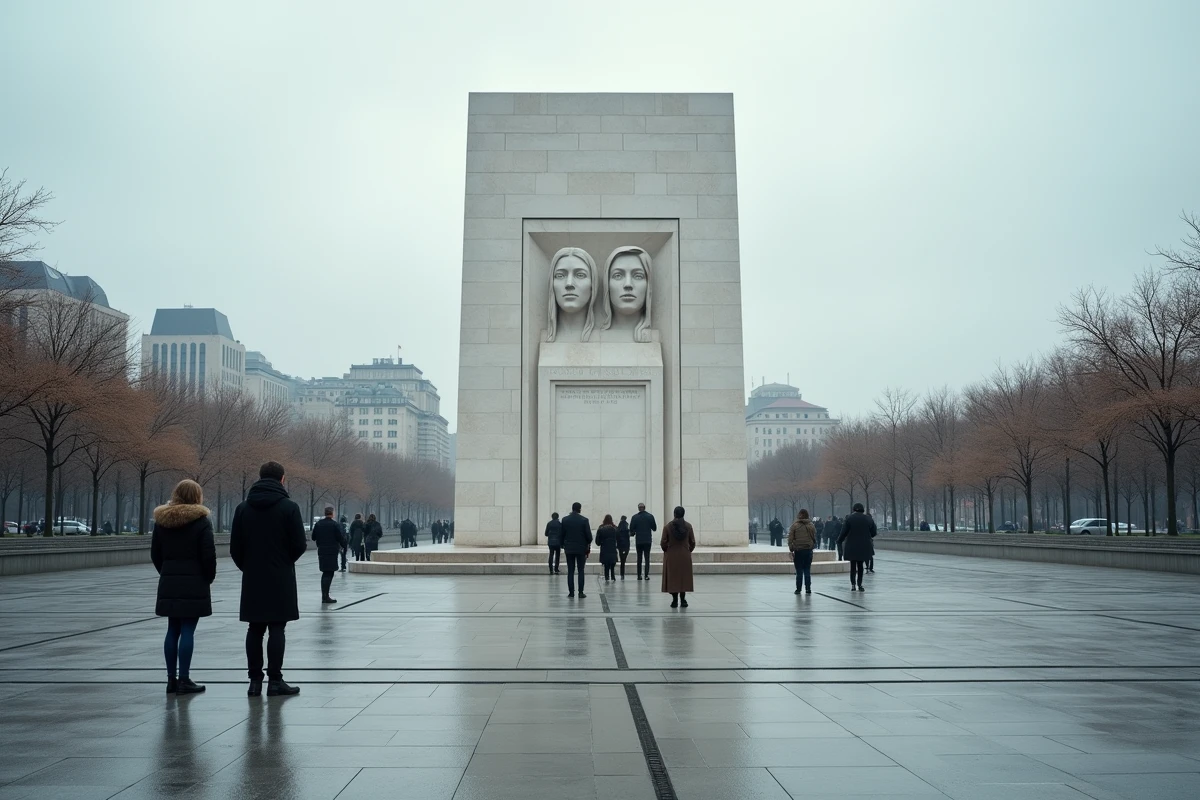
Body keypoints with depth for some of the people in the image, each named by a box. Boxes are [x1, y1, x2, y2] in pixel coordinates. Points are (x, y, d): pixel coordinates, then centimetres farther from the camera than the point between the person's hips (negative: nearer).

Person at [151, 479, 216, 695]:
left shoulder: (161, 520, 8)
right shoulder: (201, 521, -8)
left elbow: (155, 553, 10)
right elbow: (209, 555, -10)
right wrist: (209, 577, 4)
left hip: (169, 583, 5)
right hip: (194, 583, -5)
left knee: (173, 630, 11)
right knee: (187, 631, -4)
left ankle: (172, 678, 14)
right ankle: (184, 679, -3)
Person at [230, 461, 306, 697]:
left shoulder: (243, 508, 4)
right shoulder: (289, 507, -8)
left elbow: (235, 547, 3)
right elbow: (299, 545, -9)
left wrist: (248, 567, 15)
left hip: (252, 578, 4)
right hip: (280, 578, -4)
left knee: (255, 629, 8)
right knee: (276, 628, -1)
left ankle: (255, 680, 9)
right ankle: (274, 681, 0)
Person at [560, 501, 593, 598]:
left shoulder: (565, 520, -2)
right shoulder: (584, 520, -8)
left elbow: (562, 534, 1)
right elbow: (589, 535, -6)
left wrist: (563, 545, 14)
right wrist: (588, 544, 12)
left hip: (569, 548, 2)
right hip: (581, 548, -2)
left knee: (570, 571, 5)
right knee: (581, 571, 2)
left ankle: (571, 592, 2)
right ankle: (581, 592, -2)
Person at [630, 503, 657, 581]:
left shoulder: (635, 517, -6)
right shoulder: (650, 516, -4)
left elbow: (631, 529, -5)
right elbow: (654, 528, 1)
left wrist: (633, 533, 16)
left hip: (638, 541, 0)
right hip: (648, 540, 0)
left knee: (639, 558, 9)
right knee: (647, 558, 3)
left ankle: (639, 575, 7)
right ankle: (646, 575, -7)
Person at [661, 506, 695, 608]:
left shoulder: (667, 526, -7)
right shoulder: (688, 526, -2)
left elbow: (663, 543, -7)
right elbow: (692, 542, 0)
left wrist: (666, 551, 13)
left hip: (671, 556, -1)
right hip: (685, 556, 1)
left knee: (673, 578, 3)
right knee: (684, 577, 9)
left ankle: (675, 600, 0)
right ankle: (683, 599, 7)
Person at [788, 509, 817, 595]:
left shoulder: (795, 525, -5)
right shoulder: (811, 525, 3)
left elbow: (790, 539, -6)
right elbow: (814, 538, 9)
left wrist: (791, 549, -1)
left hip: (798, 550, -2)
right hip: (808, 550, 2)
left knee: (799, 571, 3)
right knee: (807, 571, 8)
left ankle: (798, 589, 4)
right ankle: (808, 589, 6)